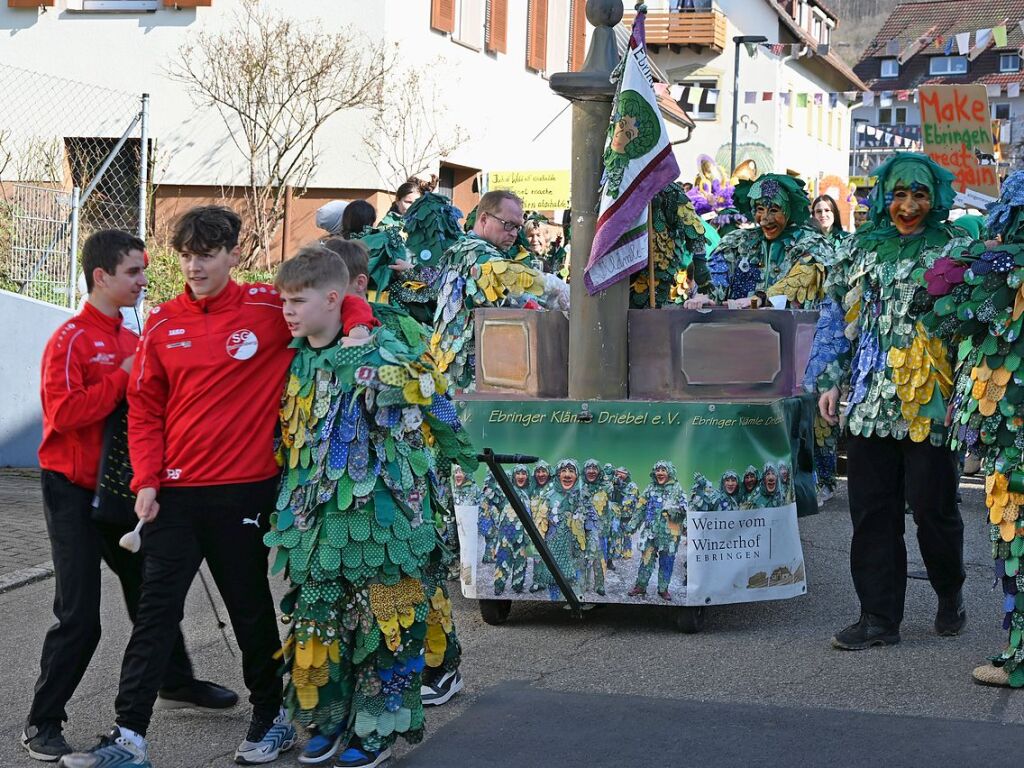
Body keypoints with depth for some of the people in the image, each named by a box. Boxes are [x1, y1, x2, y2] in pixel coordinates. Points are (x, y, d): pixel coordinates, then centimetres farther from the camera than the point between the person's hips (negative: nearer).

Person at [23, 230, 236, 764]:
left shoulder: (132, 340, 10)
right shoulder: (70, 340, -13)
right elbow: (64, 411, -25)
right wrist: (123, 378, -20)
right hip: (73, 494, -7)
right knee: (79, 615, -8)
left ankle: (177, 683, 38)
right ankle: (42, 723, 3)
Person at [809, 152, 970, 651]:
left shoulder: (954, 248, 2)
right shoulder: (860, 248, 12)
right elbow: (837, 317, 15)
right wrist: (829, 380, 8)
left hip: (929, 400, -3)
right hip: (869, 400, 3)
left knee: (932, 507, 1)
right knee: (871, 510, 3)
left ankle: (950, 591, 28)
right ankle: (879, 618, 10)